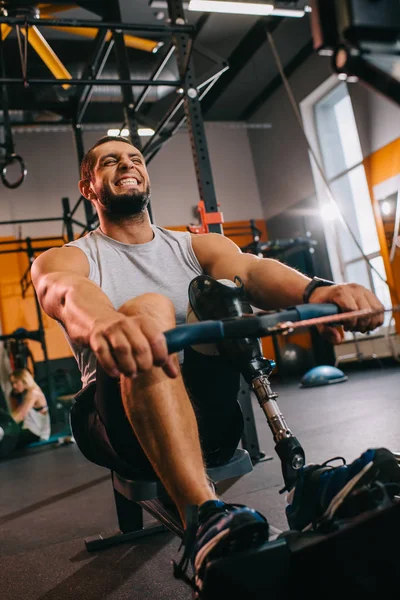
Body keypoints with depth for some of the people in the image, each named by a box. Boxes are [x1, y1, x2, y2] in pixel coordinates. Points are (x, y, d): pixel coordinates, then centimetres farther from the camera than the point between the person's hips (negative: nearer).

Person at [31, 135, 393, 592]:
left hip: (208, 415, 2)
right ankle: (205, 520, -44)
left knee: (220, 296, -17)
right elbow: (66, 292, -22)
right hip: (123, 425, -2)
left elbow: (251, 270, -11)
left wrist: (314, 291, -34)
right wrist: (103, 323, -48)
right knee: (147, 309, -29)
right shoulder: (65, 259, 5)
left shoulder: (196, 247, 13)